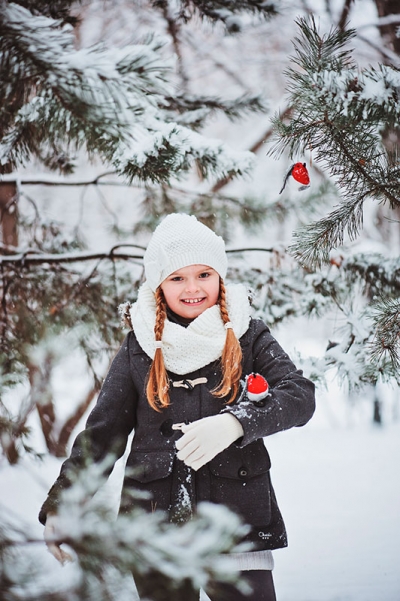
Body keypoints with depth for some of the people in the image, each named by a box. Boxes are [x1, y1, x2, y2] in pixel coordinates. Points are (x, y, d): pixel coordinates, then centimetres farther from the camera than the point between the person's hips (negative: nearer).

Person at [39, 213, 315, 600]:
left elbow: (300, 395, -11)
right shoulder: (139, 348, 5)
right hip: (155, 525, 1)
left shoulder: (248, 337, 3)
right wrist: (61, 506, -2)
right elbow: (101, 434, 8)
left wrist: (234, 422, -27)